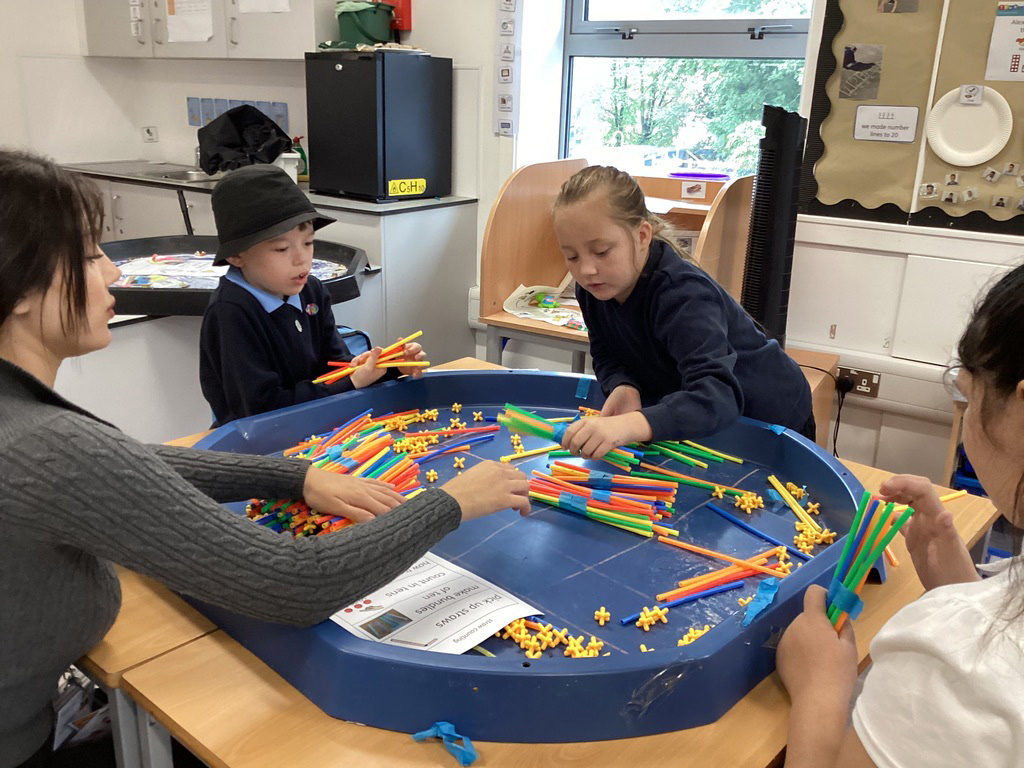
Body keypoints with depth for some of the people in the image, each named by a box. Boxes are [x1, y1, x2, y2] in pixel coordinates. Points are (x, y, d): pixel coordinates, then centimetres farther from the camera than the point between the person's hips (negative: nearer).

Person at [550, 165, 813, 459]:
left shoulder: (683, 294, -36)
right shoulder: (593, 286, -13)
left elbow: (717, 397, -48)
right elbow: (606, 358, -2)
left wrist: (629, 425, -65)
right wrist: (623, 387, -27)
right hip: (687, 418, 5)